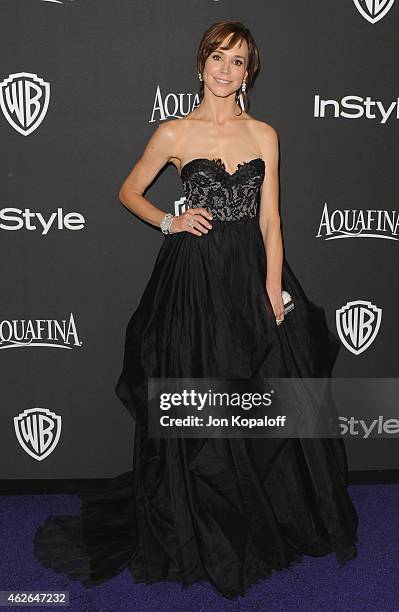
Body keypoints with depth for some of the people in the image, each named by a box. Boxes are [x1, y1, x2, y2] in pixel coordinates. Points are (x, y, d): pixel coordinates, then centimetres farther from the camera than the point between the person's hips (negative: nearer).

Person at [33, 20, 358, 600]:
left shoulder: (265, 134, 7)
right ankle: (203, 535, 23)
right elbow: (129, 192, 13)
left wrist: (273, 291, -5)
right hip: (195, 277, -2)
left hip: (253, 274, 2)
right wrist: (170, 223, -3)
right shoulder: (173, 133, 2)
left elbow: (269, 219, 4)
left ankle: (269, 523, 26)